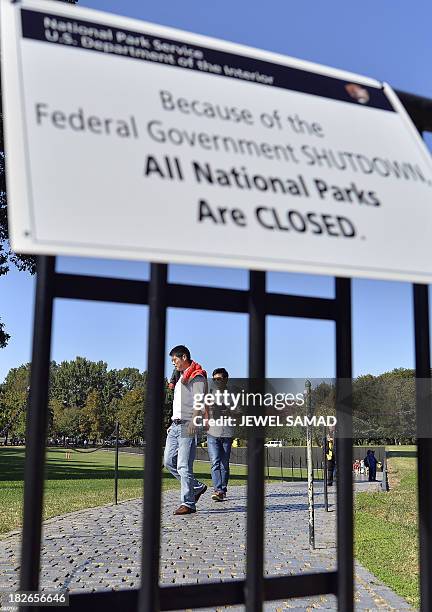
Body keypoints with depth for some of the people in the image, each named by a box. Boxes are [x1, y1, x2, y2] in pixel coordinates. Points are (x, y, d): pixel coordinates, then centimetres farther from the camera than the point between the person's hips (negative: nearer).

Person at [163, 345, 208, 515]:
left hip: (188, 426, -9)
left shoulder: (197, 377, -6)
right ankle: (196, 487, 18)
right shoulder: (181, 378, 23)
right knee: (169, 461, 6)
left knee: (184, 465, -10)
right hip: (175, 426, 9)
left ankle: (188, 503, -3)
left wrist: (193, 422, -28)